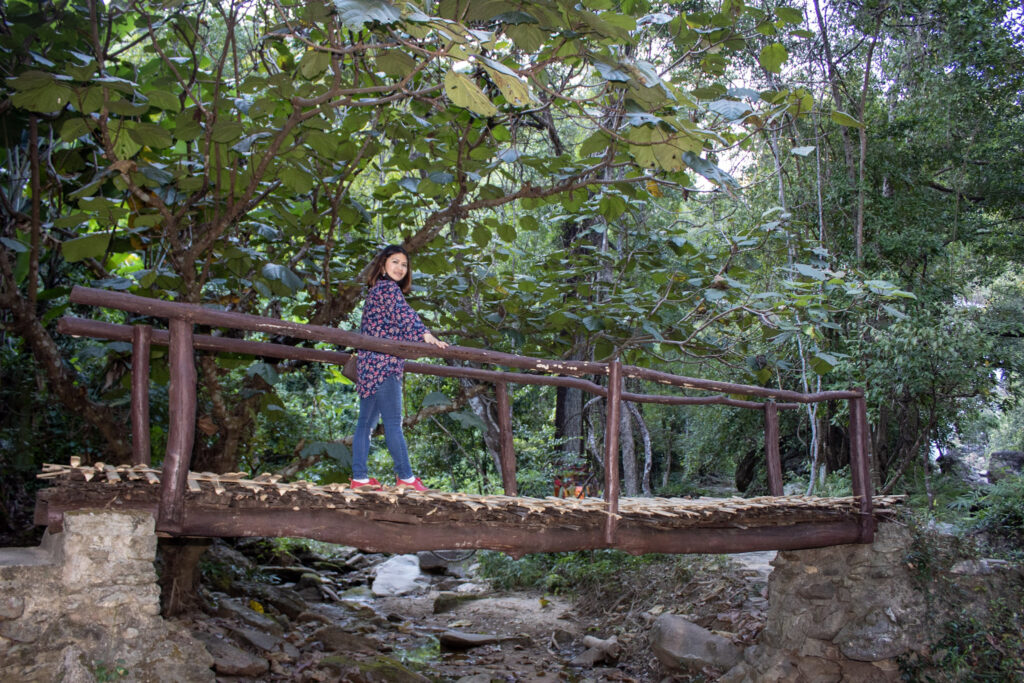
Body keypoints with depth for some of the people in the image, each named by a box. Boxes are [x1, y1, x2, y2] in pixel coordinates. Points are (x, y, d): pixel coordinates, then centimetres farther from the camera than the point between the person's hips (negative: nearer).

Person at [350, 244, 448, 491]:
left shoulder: (375, 290, 24)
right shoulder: (389, 288, -5)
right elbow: (404, 313, -22)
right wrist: (425, 334, -33)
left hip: (368, 364, 10)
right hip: (383, 363, -10)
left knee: (366, 422, 7)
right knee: (393, 422, -9)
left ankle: (359, 477, 7)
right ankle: (405, 477, -7)